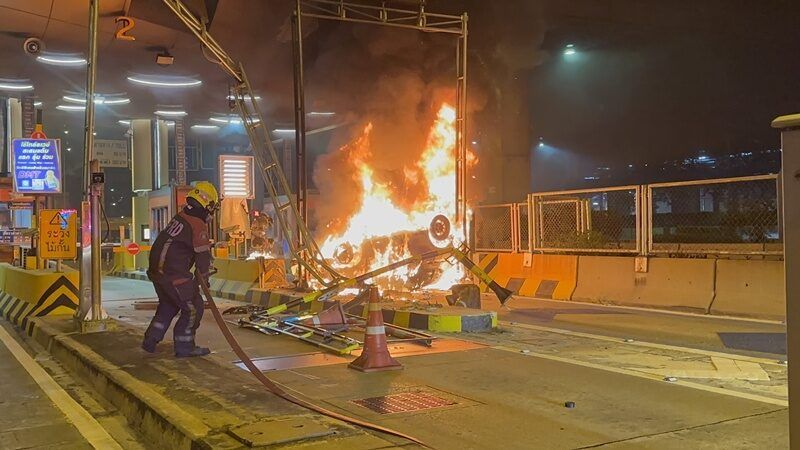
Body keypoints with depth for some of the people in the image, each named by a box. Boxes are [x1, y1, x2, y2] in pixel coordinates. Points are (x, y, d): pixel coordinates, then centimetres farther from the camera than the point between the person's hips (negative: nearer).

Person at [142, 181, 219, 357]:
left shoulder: (180, 217, 11)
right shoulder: (198, 226, -15)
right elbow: (203, 257, -11)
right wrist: (202, 279, 5)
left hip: (156, 270, 9)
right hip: (174, 275, -9)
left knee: (168, 305, 27)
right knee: (193, 308, 4)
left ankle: (150, 340, 31)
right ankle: (184, 347, 11)